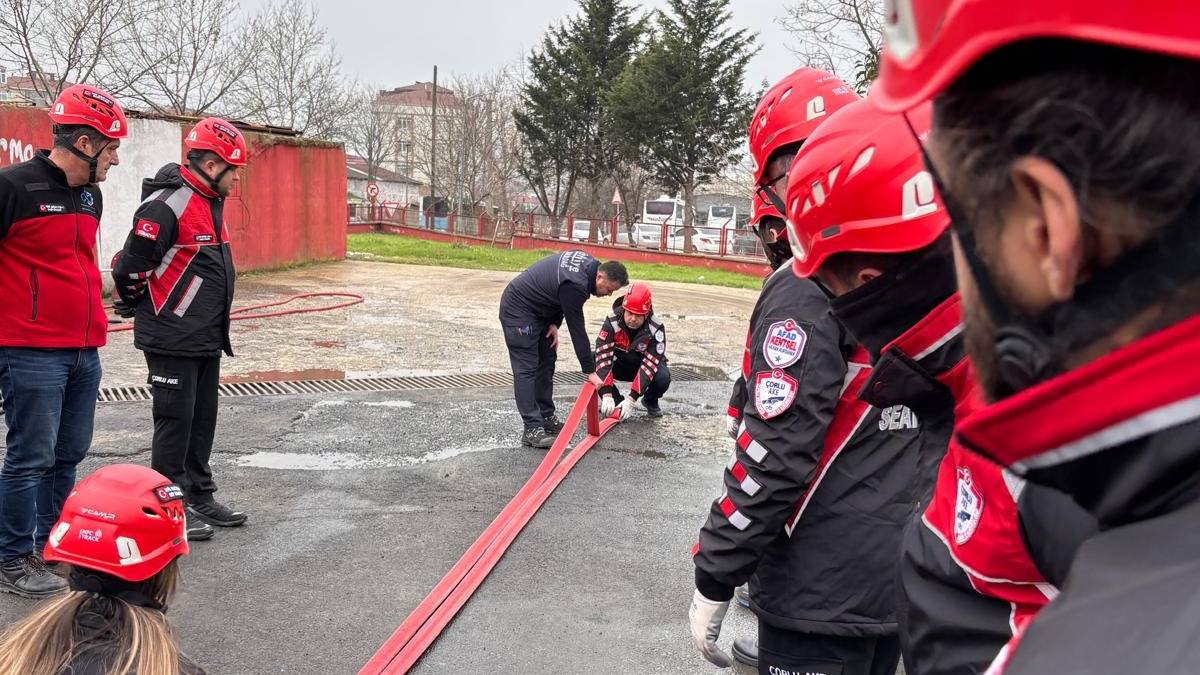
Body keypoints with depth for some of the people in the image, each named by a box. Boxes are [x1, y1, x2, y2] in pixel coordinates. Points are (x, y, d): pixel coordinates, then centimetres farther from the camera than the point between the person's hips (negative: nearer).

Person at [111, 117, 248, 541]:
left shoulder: (211, 203, 12)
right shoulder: (166, 205, -19)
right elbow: (130, 268, -18)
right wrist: (140, 308, -1)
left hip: (207, 339, 9)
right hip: (172, 342, -9)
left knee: (202, 421, 16)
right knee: (175, 422, 0)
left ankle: (200, 497, 28)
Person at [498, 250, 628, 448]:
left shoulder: (589, 263, -4)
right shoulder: (575, 285, -32)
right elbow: (577, 331, -26)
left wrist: (554, 323, -1)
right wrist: (590, 371, -19)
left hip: (538, 309, 10)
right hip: (518, 310, -10)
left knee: (547, 362, 11)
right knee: (527, 369, -12)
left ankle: (546, 417, 19)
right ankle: (532, 430, -13)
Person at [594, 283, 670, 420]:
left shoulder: (656, 329, -28)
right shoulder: (612, 322, -27)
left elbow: (648, 365, -31)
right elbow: (603, 356, -33)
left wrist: (631, 399, -38)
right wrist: (607, 395, -41)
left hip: (643, 365, -1)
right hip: (619, 364, 1)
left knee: (662, 378, -33)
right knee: (594, 365, -29)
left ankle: (650, 401, 3)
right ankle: (616, 401, -5)